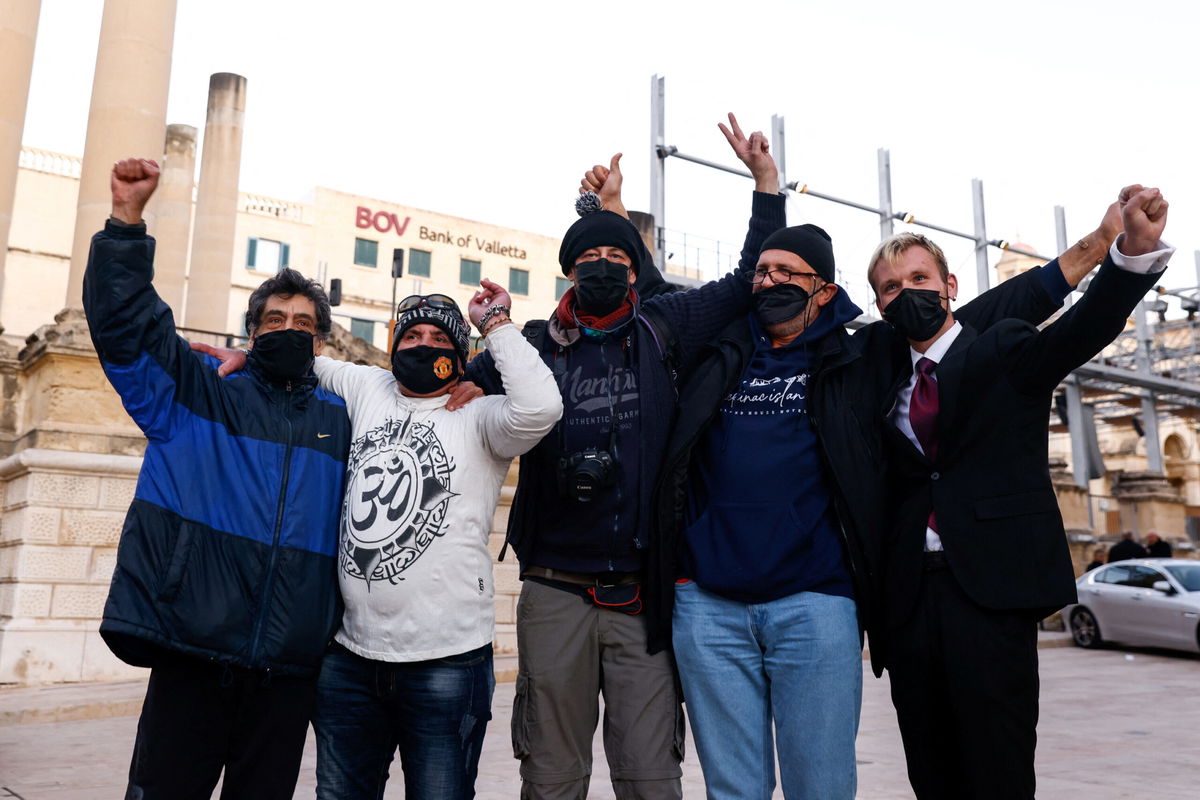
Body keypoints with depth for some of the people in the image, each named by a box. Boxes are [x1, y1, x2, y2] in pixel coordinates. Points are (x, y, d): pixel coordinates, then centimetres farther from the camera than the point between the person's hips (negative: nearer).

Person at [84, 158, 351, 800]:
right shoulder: (194, 394, 7)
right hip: (192, 655, -2)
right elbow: (124, 322, -3)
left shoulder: (342, 421, 13)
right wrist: (126, 219, -12)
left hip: (291, 668, 2)